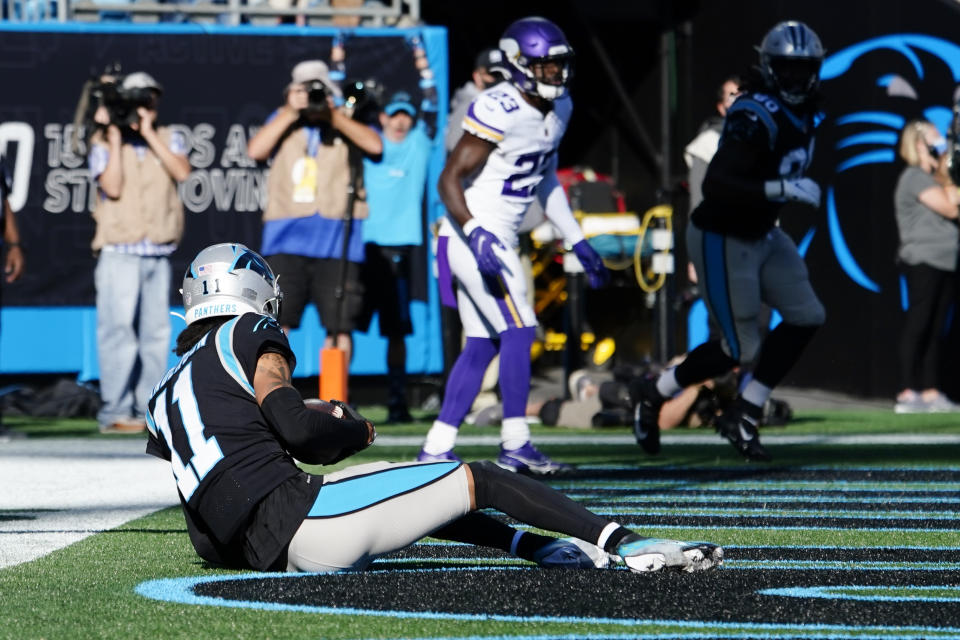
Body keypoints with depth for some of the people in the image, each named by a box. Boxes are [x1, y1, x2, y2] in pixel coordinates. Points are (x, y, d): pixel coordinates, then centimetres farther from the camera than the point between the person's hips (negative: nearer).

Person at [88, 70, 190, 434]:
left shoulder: (168, 140, 12)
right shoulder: (103, 144, 2)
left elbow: (182, 172, -7)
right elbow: (113, 187, -12)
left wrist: (149, 134, -7)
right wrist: (116, 137, -9)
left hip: (159, 252, 4)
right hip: (120, 251, -4)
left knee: (156, 332, 5)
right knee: (119, 331, -10)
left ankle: (149, 409, 10)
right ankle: (115, 412, -10)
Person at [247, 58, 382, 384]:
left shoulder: (347, 123, 11)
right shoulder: (284, 122, 15)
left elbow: (375, 145, -8)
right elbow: (255, 150, -2)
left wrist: (333, 115, -10)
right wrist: (291, 111, -6)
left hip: (336, 241, 0)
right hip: (287, 240, 0)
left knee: (340, 328, 2)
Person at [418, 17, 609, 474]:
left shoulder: (559, 109, 8)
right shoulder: (498, 112, -20)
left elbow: (546, 181, 21)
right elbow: (450, 180, -19)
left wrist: (578, 243, 18)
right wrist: (477, 235, -29)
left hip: (497, 239, 9)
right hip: (475, 236, -9)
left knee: (482, 345, 9)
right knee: (518, 330, -10)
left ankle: (436, 449, 12)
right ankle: (515, 445, -5)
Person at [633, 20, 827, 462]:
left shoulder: (802, 113, 3)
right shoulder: (756, 118, -27)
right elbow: (716, 185, -36)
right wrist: (781, 189, -41)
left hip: (761, 235, 9)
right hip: (722, 241, -9)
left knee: (806, 317, -2)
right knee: (741, 350, -2)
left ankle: (743, 417, 8)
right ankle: (655, 393, 21)